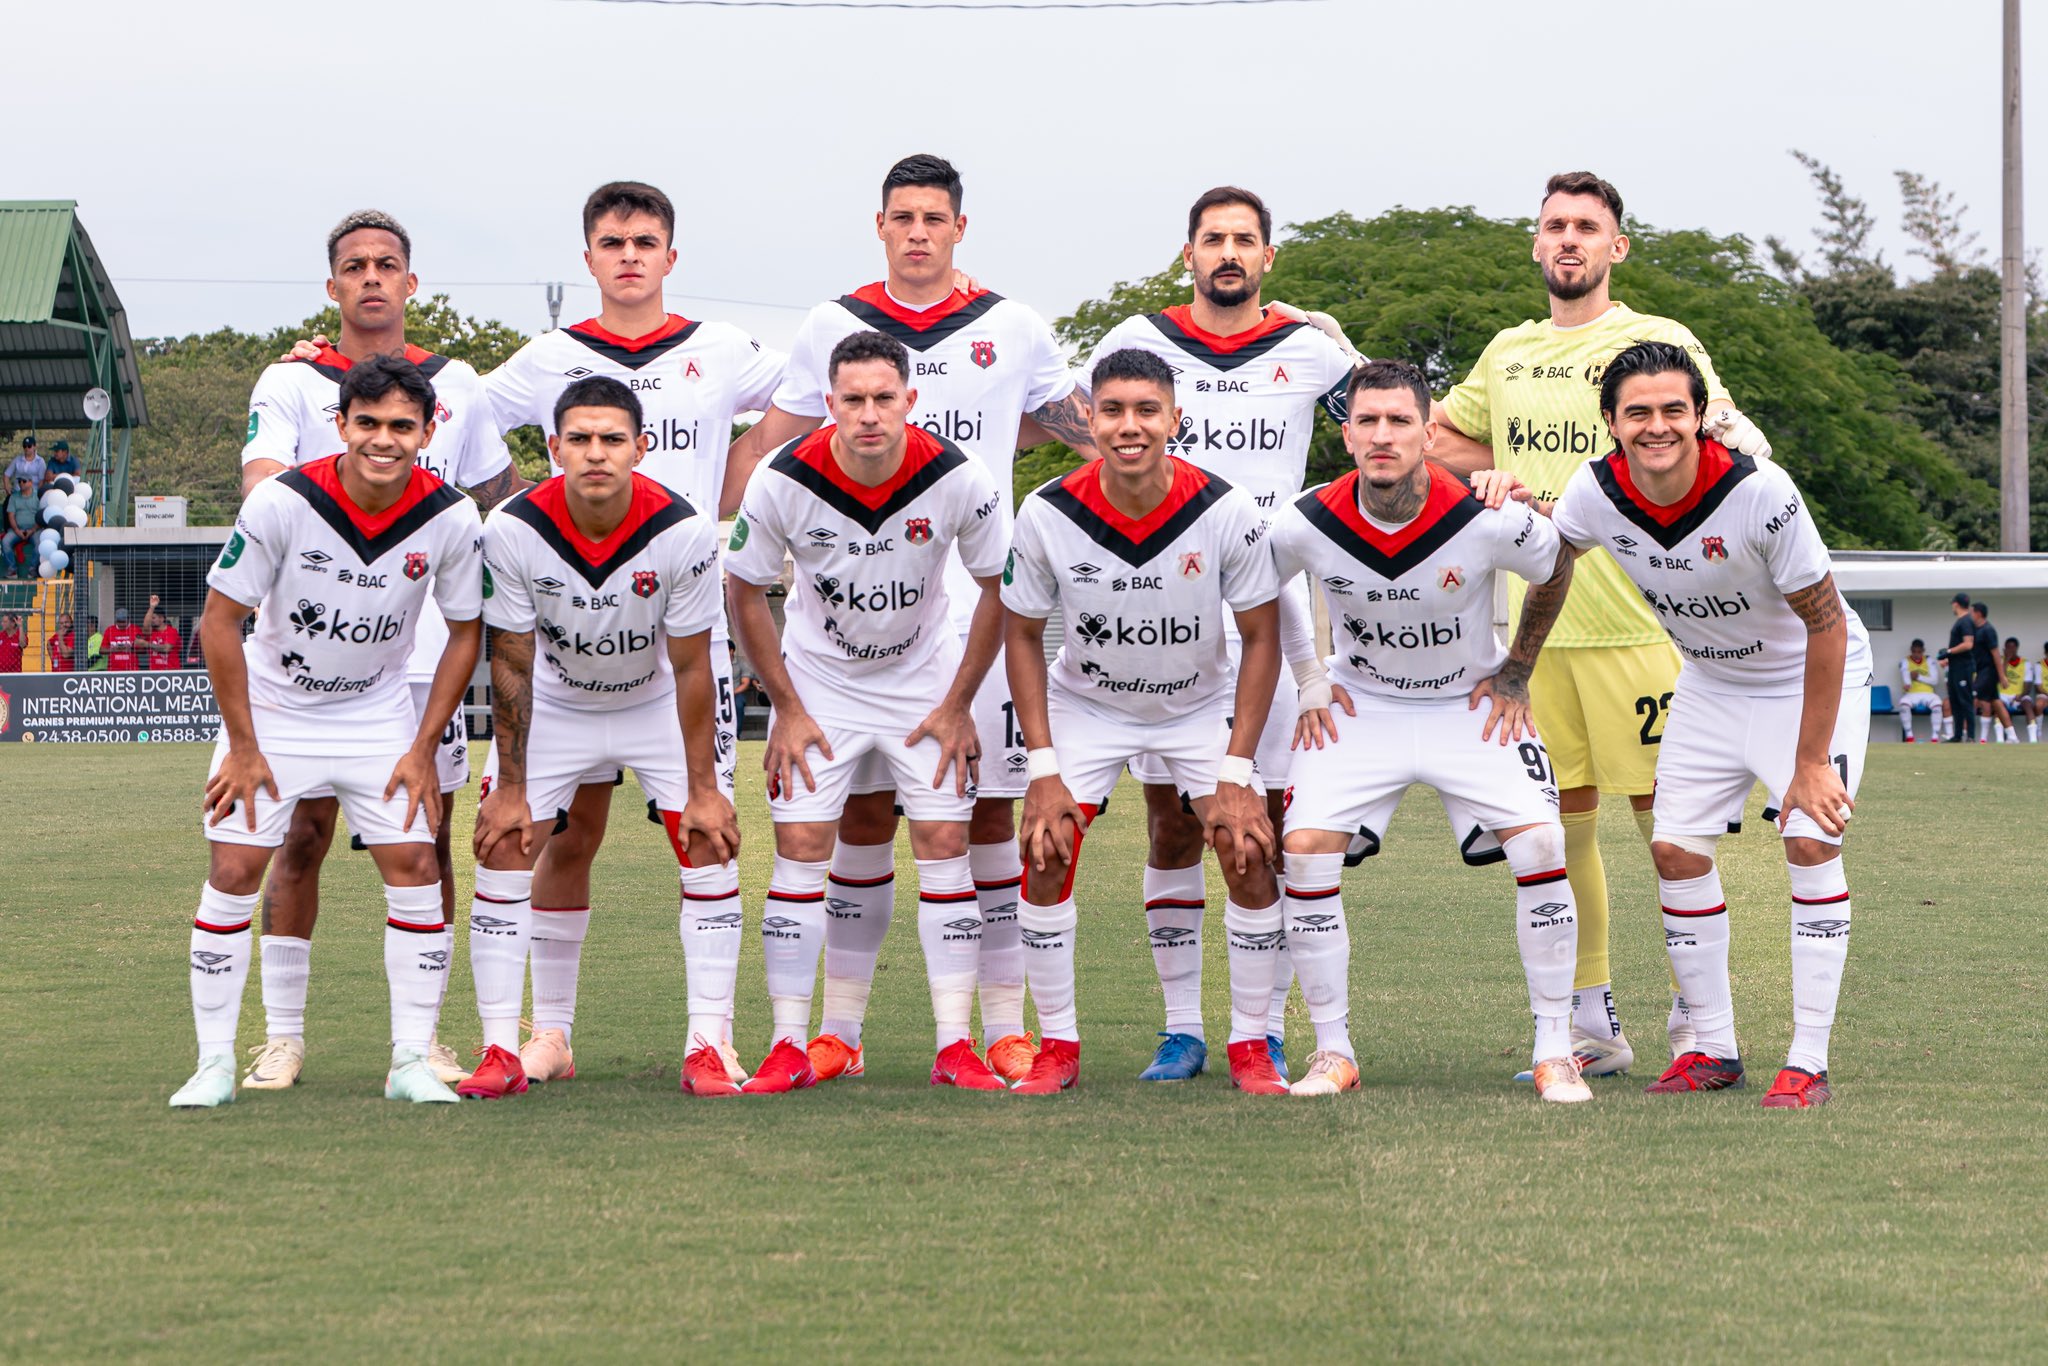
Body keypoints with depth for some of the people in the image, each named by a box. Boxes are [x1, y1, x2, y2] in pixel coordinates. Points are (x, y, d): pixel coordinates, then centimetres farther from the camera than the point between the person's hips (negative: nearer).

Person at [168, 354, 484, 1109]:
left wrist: (424, 749, -5)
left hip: (379, 716, 2)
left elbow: (465, 632, -1)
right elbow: (220, 619, -14)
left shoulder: (451, 519, -16)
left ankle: (411, 1062, -1)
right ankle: (215, 1064, 2)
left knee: (414, 866, -9)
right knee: (233, 871, -7)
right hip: (272, 709, -2)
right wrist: (244, 747, -13)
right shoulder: (282, 502, -23)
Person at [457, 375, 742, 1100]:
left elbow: (691, 667, -18)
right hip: (551, 704, 0)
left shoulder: (682, 530, -27)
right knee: (502, 847, -9)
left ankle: (707, 1048, -5)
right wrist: (510, 789, -14)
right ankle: (501, 1052, -3)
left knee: (711, 848, -10)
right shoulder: (513, 529, -26)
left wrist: (703, 789, -15)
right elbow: (511, 663, -17)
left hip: (657, 705, 0)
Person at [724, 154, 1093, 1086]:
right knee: (862, 808, 1)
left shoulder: (1011, 330, 6)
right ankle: (840, 1027, 8)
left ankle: (1004, 1027, 5)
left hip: (977, 600, 0)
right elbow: (767, 447, 12)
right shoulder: (834, 327, 6)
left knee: (988, 809, -1)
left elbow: (1092, 435, 22)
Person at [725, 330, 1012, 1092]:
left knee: (944, 844, -6)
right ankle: (790, 1047, -1)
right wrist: (787, 708, -6)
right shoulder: (782, 483, -21)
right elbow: (745, 592, -6)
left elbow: (998, 589, -5)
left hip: (925, 680, 0)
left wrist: (958, 706, -5)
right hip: (818, 682, 0)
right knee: (800, 848, -8)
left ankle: (956, 1047, -1)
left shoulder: (958, 480, -21)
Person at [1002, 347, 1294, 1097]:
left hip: (1201, 704, 0)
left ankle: (1250, 1045, 3)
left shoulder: (1226, 512, -24)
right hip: (1085, 704, 0)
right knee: (1045, 856, -14)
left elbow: (1261, 639, -13)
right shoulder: (1048, 514, -23)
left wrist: (1236, 773, -17)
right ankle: (1058, 1046, 1)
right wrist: (1044, 769, -15)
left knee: (1250, 855, -13)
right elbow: (1023, 635, -9)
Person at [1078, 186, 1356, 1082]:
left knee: (1272, 825, -1)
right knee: (1172, 828, 1)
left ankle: (1266, 1032, 6)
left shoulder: (1310, 351, 4)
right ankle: (1181, 1029, 7)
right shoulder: (1139, 342, 5)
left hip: (1273, 614, 0)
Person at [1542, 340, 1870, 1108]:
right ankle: (1713, 1050, 11)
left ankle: (1808, 1064, -14)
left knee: (1811, 840, -18)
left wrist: (1810, 763, -24)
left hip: (1810, 676, -5)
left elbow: (1826, 625, -25)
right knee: (1677, 850, -2)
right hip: (1710, 681, 5)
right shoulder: (1596, 493, -21)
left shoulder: (1761, 494, -33)